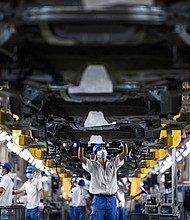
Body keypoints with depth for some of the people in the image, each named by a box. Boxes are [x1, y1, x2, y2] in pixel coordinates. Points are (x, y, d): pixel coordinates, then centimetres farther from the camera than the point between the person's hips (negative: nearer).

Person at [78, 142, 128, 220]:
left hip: (111, 199, 2)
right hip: (99, 199, -2)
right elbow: (81, 157, -10)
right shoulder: (93, 165, 3)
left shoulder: (113, 163, 9)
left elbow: (125, 152, 2)